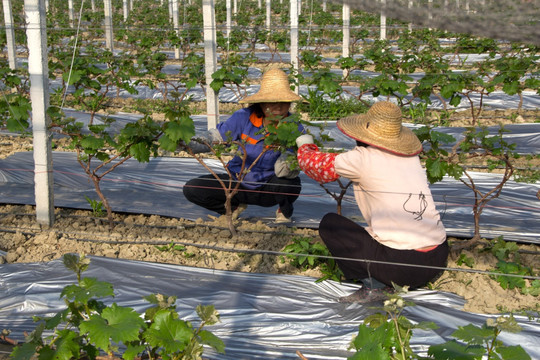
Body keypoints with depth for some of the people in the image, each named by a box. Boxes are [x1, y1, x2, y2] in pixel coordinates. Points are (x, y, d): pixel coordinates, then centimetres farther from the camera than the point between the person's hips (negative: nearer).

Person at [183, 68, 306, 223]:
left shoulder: (294, 128, -20)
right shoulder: (244, 118, -16)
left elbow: (281, 172, -27)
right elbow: (215, 138, -5)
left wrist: (288, 162, -50)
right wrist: (187, 143, -23)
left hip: (268, 190, -2)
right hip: (239, 184, 2)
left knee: (292, 183, -37)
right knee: (192, 189, -16)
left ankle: (285, 210, 3)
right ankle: (235, 205, 13)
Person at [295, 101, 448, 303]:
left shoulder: (363, 159, -7)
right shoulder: (411, 156, 9)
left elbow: (319, 167, 9)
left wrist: (305, 145, 29)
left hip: (403, 266, -7)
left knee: (329, 223, 9)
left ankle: (373, 285, 1)